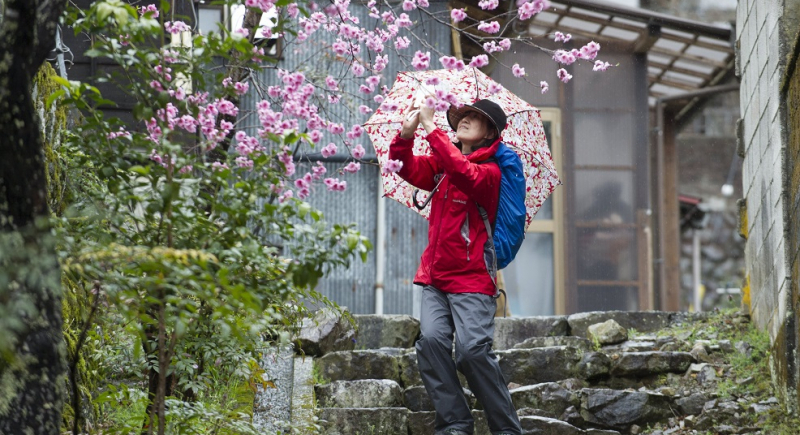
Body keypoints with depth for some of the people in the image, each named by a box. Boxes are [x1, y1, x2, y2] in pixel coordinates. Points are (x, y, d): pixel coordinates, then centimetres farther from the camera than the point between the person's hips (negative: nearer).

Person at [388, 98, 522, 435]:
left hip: (471, 280, -6)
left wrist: (431, 128, -24)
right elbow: (408, 168, 8)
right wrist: (406, 135, -11)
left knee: (472, 350, -17)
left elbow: (464, 172, -26)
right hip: (435, 279, 6)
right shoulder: (439, 166, 14)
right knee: (431, 339, -15)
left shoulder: (489, 172, -6)